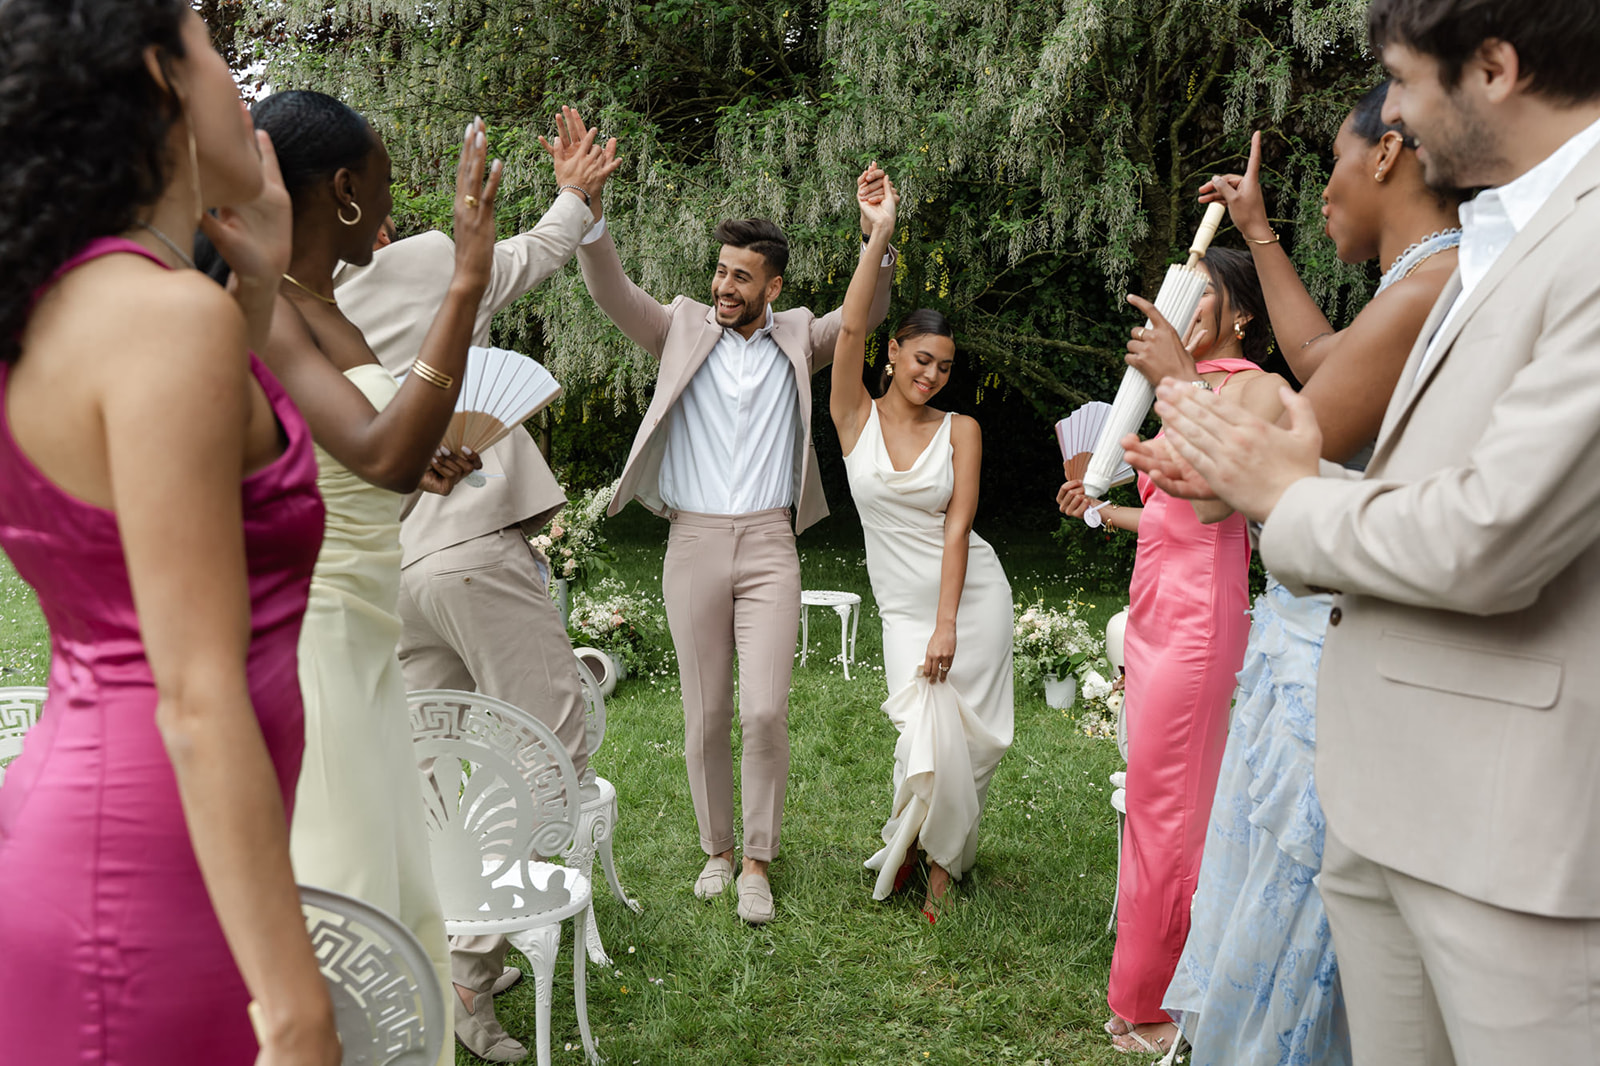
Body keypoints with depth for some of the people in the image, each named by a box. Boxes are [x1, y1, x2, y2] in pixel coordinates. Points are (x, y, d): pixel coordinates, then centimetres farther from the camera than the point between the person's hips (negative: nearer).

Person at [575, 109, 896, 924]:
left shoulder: (797, 341, 10)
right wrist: (585, 207, -20)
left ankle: (757, 863, 8)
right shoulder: (683, 329, 7)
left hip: (769, 546, 0)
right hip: (694, 543, 1)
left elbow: (867, 311, 0)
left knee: (765, 711, -8)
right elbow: (612, 293, -5)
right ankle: (716, 848, 25)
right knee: (705, 715, 7)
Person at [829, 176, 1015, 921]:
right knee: (926, 736, -9)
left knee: (967, 737, 2)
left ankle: (942, 856, 25)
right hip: (902, 603, 0)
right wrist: (878, 236, -20)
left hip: (972, 594, 1)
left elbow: (957, 525, -8)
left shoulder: (960, 430, 0)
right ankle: (917, 846, 22)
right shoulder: (856, 418, 0)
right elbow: (851, 327, -14)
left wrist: (947, 624, -15)